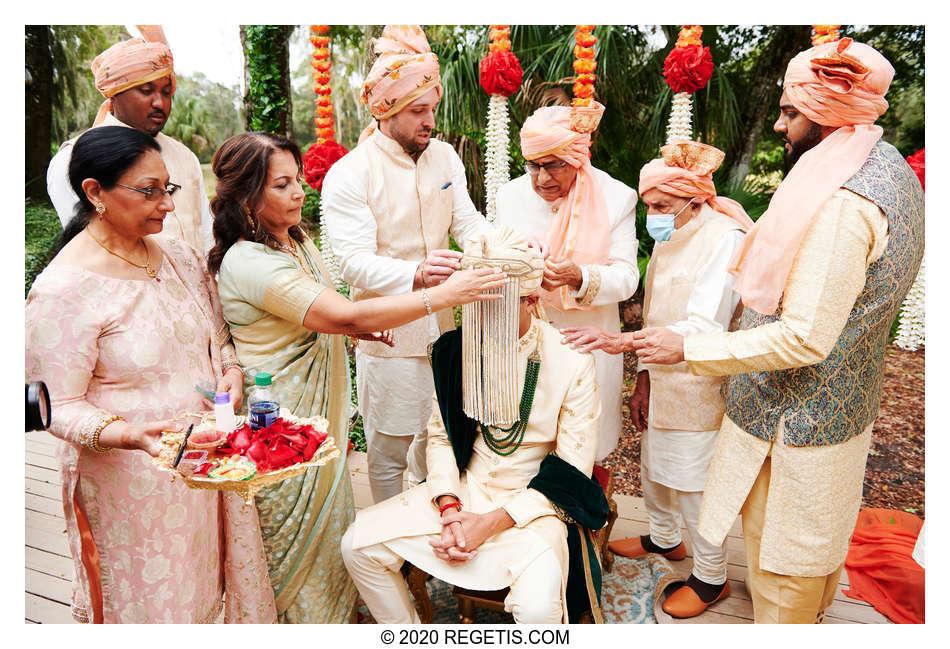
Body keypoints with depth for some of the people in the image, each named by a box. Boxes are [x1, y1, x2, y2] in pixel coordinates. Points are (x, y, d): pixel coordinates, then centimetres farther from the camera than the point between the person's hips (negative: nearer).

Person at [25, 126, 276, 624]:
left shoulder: (176, 254, 2)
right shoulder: (62, 291, -17)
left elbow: (215, 335, 12)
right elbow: (60, 407, -14)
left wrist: (230, 369, -8)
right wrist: (128, 434, -31)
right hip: (136, 483, -5)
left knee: (214, 579, 21)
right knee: (157, 600, 15)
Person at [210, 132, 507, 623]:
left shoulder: (295, 240, 5)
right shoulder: (248, 261, -26)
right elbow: (343, 315, -33)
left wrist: (362, 327, 0)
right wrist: (444, 294, -32)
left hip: (319, 407, 9)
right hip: (282, 419, -9)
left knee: (328, 517, 22)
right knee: (297, 531, 11)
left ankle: (334, 609, 43)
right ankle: (300, 619, 35)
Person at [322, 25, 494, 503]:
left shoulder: (444, 156, 5)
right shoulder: (348, 175, -14)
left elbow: (467, 221, 0)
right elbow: (354, 261, -24)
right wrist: (416, 275, -42)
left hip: (443, 329, 6)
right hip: (388, 337, -5)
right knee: (388, 454, 9)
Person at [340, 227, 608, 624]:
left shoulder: (571, 363, -15)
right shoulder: (454, 351, -4)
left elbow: (571, 474, -11)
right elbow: (441, 436, 6)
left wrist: (491, 523, -18)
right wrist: (448, 507, -11)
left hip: (534, 503, -4)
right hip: (463, 490, 4)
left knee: (538, 606, -31)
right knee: (358, 544, -7)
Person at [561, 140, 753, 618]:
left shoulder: (725, 238, -19)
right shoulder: (669, 238, 8)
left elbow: (705, 327, -29)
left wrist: (623, 341, -38)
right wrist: (643, 378, 6)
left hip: (699, 387, -8)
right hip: (664, 379, 8)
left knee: (693, 482, 4)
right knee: (653, 465, 21)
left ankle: (711, 578, 27)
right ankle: (664, 538, 48)